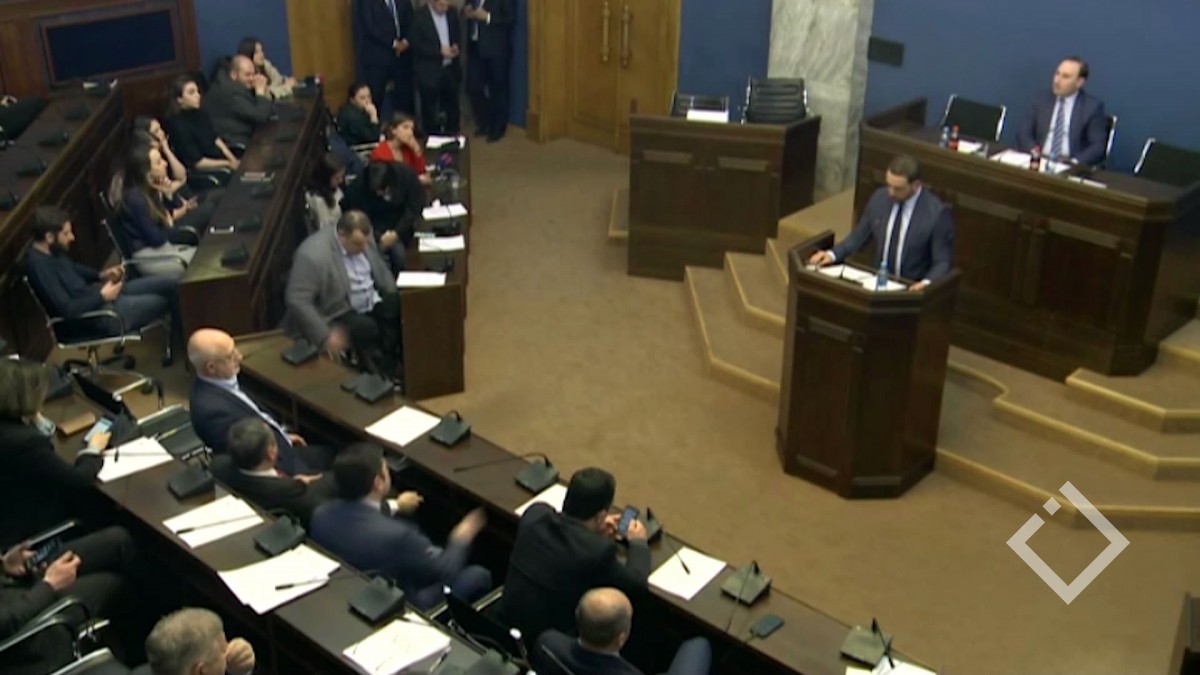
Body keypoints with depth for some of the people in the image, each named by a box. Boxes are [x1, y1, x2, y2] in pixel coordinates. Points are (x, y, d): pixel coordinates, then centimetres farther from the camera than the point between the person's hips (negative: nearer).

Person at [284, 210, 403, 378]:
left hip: (372, 304, 7)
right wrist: (325, 336, -29)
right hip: (336, 314, -7)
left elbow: (381, 271, 14)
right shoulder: (314, 255, -26)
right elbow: (297, 301, -26)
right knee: (367, 329, -32)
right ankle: (382, 373, -11)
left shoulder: (363, 240, -3)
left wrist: (396, 302, 1)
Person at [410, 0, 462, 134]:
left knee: (452, 103, 13)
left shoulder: (452, 14, 3)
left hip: (450, 68, 5)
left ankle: (453, 135, 27)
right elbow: (416, 46, -14)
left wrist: (455, 47, -8)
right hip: (429, 71, -5)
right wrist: (440, 51, -21)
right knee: (430, 107, 5)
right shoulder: (419, 17, -13)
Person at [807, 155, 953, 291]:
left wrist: (927, 283, -28)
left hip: (912, 290, -4)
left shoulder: (937, 213, -14)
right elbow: (859, 236, 13)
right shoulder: (879, 198, 0)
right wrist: (833, 254, -3)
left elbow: (943, 262, -9)